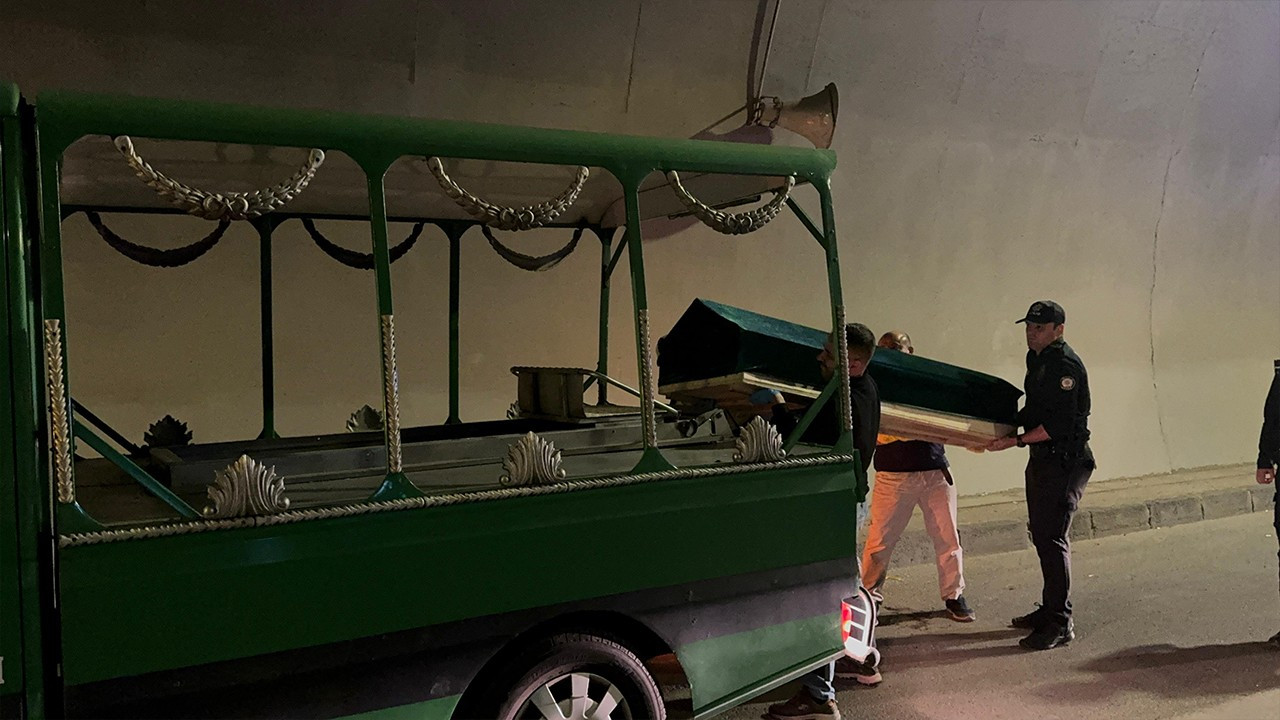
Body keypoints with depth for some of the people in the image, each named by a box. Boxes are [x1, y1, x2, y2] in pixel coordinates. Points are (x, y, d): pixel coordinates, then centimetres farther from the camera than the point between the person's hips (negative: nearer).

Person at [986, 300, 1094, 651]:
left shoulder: (1066, 366, -17)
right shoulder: (1038, 359, 13)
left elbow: (1059, 424, -22)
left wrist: (1016, 440, -20)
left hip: (1064, 461, -10)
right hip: (1042, 459, 10)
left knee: (1052, 538, -9)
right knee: (1041, 534, 16)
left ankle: (1061, 623, -2)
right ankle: (1050, 608, 28)